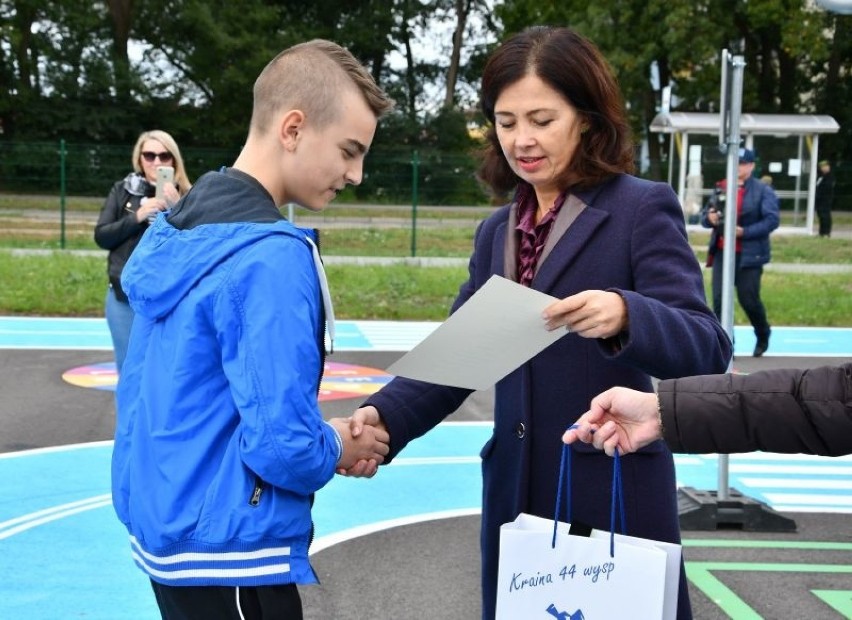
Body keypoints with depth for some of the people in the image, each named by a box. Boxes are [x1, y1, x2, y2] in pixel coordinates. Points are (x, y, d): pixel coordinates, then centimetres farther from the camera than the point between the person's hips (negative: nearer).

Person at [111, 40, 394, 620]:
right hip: (227, 553, -8)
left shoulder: (178, 229, 4)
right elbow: (283, 445, -25)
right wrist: (338, 450, -4)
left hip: (164, 527, 8)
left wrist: (325, 441, 9)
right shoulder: (271, 256, -23)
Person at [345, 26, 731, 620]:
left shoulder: (642, 208, -6)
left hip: (614, 496, -5)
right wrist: (385, 415, -8)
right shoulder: (496, 232, 12)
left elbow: (707, 347, -15)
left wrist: (625, 314, -34)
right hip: (516, 494, 6)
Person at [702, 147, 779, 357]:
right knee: (719, 299, -4)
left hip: (749, 255, -4)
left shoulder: (763, 191, -2)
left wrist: (744, 231, -20)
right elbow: (705, 216, 14)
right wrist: (709, 218, -11)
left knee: (749, 300, 1)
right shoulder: (721, 188, 11)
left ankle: (763, 335, 30)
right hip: (722, 253, 4)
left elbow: (772, 220, -12)